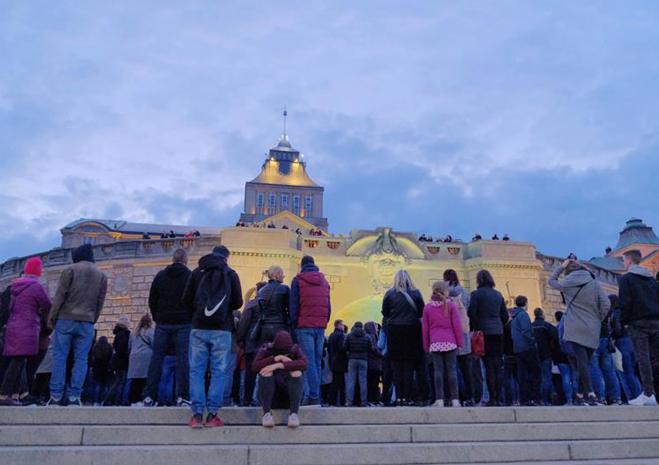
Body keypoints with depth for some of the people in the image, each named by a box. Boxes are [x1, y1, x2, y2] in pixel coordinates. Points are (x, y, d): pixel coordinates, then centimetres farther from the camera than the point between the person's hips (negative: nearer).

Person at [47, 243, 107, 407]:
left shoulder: (71, 270, 3)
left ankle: (56, 395, -2)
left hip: (66, 319, -2)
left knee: (59, 357, 2)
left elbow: (60, 295, -4)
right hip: (86, 323, 2)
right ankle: (74, 396, -3)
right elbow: (100, 303, 10)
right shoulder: (101, 276, 14)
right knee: (81, 359, 2)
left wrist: (52, 317, 2)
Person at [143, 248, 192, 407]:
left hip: (162, 323, 3)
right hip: (183, 324, -3)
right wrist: (191, 319, 10)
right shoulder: (190, 276, 0)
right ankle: (182, 397, -7)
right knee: (183, 359, -3)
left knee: (156, 358, 5)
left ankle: (149, 396, 5)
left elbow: (152, 300, 12)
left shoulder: (160, 275, 10)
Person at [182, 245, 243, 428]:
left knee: (196, 370, 5)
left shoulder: (197, 272, 8)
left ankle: (197, 414, 1)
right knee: (218, 371, 3)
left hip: (199, 329, 1)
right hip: (221, 329, -1)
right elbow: (238, 303, 1)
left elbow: (186, 300, 5)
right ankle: (212, 414, 1)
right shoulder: (231, 274, 4)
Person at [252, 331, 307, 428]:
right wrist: (276, 358, -29)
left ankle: (293, 413, -31)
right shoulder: (266, 349, -5)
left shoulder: (295, 349, -5)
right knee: (266, 372, -29)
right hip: (269, 388, 0)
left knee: (296, 372, -28)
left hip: (290, 388, 0)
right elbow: (255, 366, -21)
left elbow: (304, 364, -26)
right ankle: (267, 413, -30)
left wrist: (278, 365, -34)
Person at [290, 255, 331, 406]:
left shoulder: (298, 280, 1)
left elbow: (294, 305, -4)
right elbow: (328, 305, 13)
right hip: (321, 326, 4)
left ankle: (313, 396, -11)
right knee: (317, 361, 9)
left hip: (305, 326, -4)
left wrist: (294, 323, 1)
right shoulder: (324, 281, 15)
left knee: (309, 361, -6)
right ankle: (316, 394, 8)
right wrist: (325, 322, 15)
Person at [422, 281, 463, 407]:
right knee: (452, 370, 2)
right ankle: (455, 400, 4)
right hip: (450, 342, -1)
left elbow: (425, 328, 8)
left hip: (435, 343, 1)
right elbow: (457, 325, -2)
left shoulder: (427, 307, 7)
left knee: (438, 371, 1)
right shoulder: (451, 305, 0)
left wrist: (426, 345, 13)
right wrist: (460, 342, 6)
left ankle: (439, 400, -2)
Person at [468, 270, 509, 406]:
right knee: (499, 366, 7)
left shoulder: (476, 294, -4)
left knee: (489, 366, -3)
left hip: (485, 332, -5)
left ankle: (492, 398, -3)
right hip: (498, 333, 5)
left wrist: (475, 328, 1)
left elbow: (471, 313, -11)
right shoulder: (498, 294, 12)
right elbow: (505, 315, 13)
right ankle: (498, 398, 9)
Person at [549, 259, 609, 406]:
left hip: (574, 331, -3)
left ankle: (591, 394, -26)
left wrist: (561, 266, 25)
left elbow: (551, 280, 22)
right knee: (585, 363, 11)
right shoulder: (594, 283, 6)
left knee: (581, 363, -11)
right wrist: (598, 320, 13)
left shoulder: (567, 284, 3)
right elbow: (606, 304, 0)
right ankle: (580, 396, 13)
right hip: (592, 332, 3)